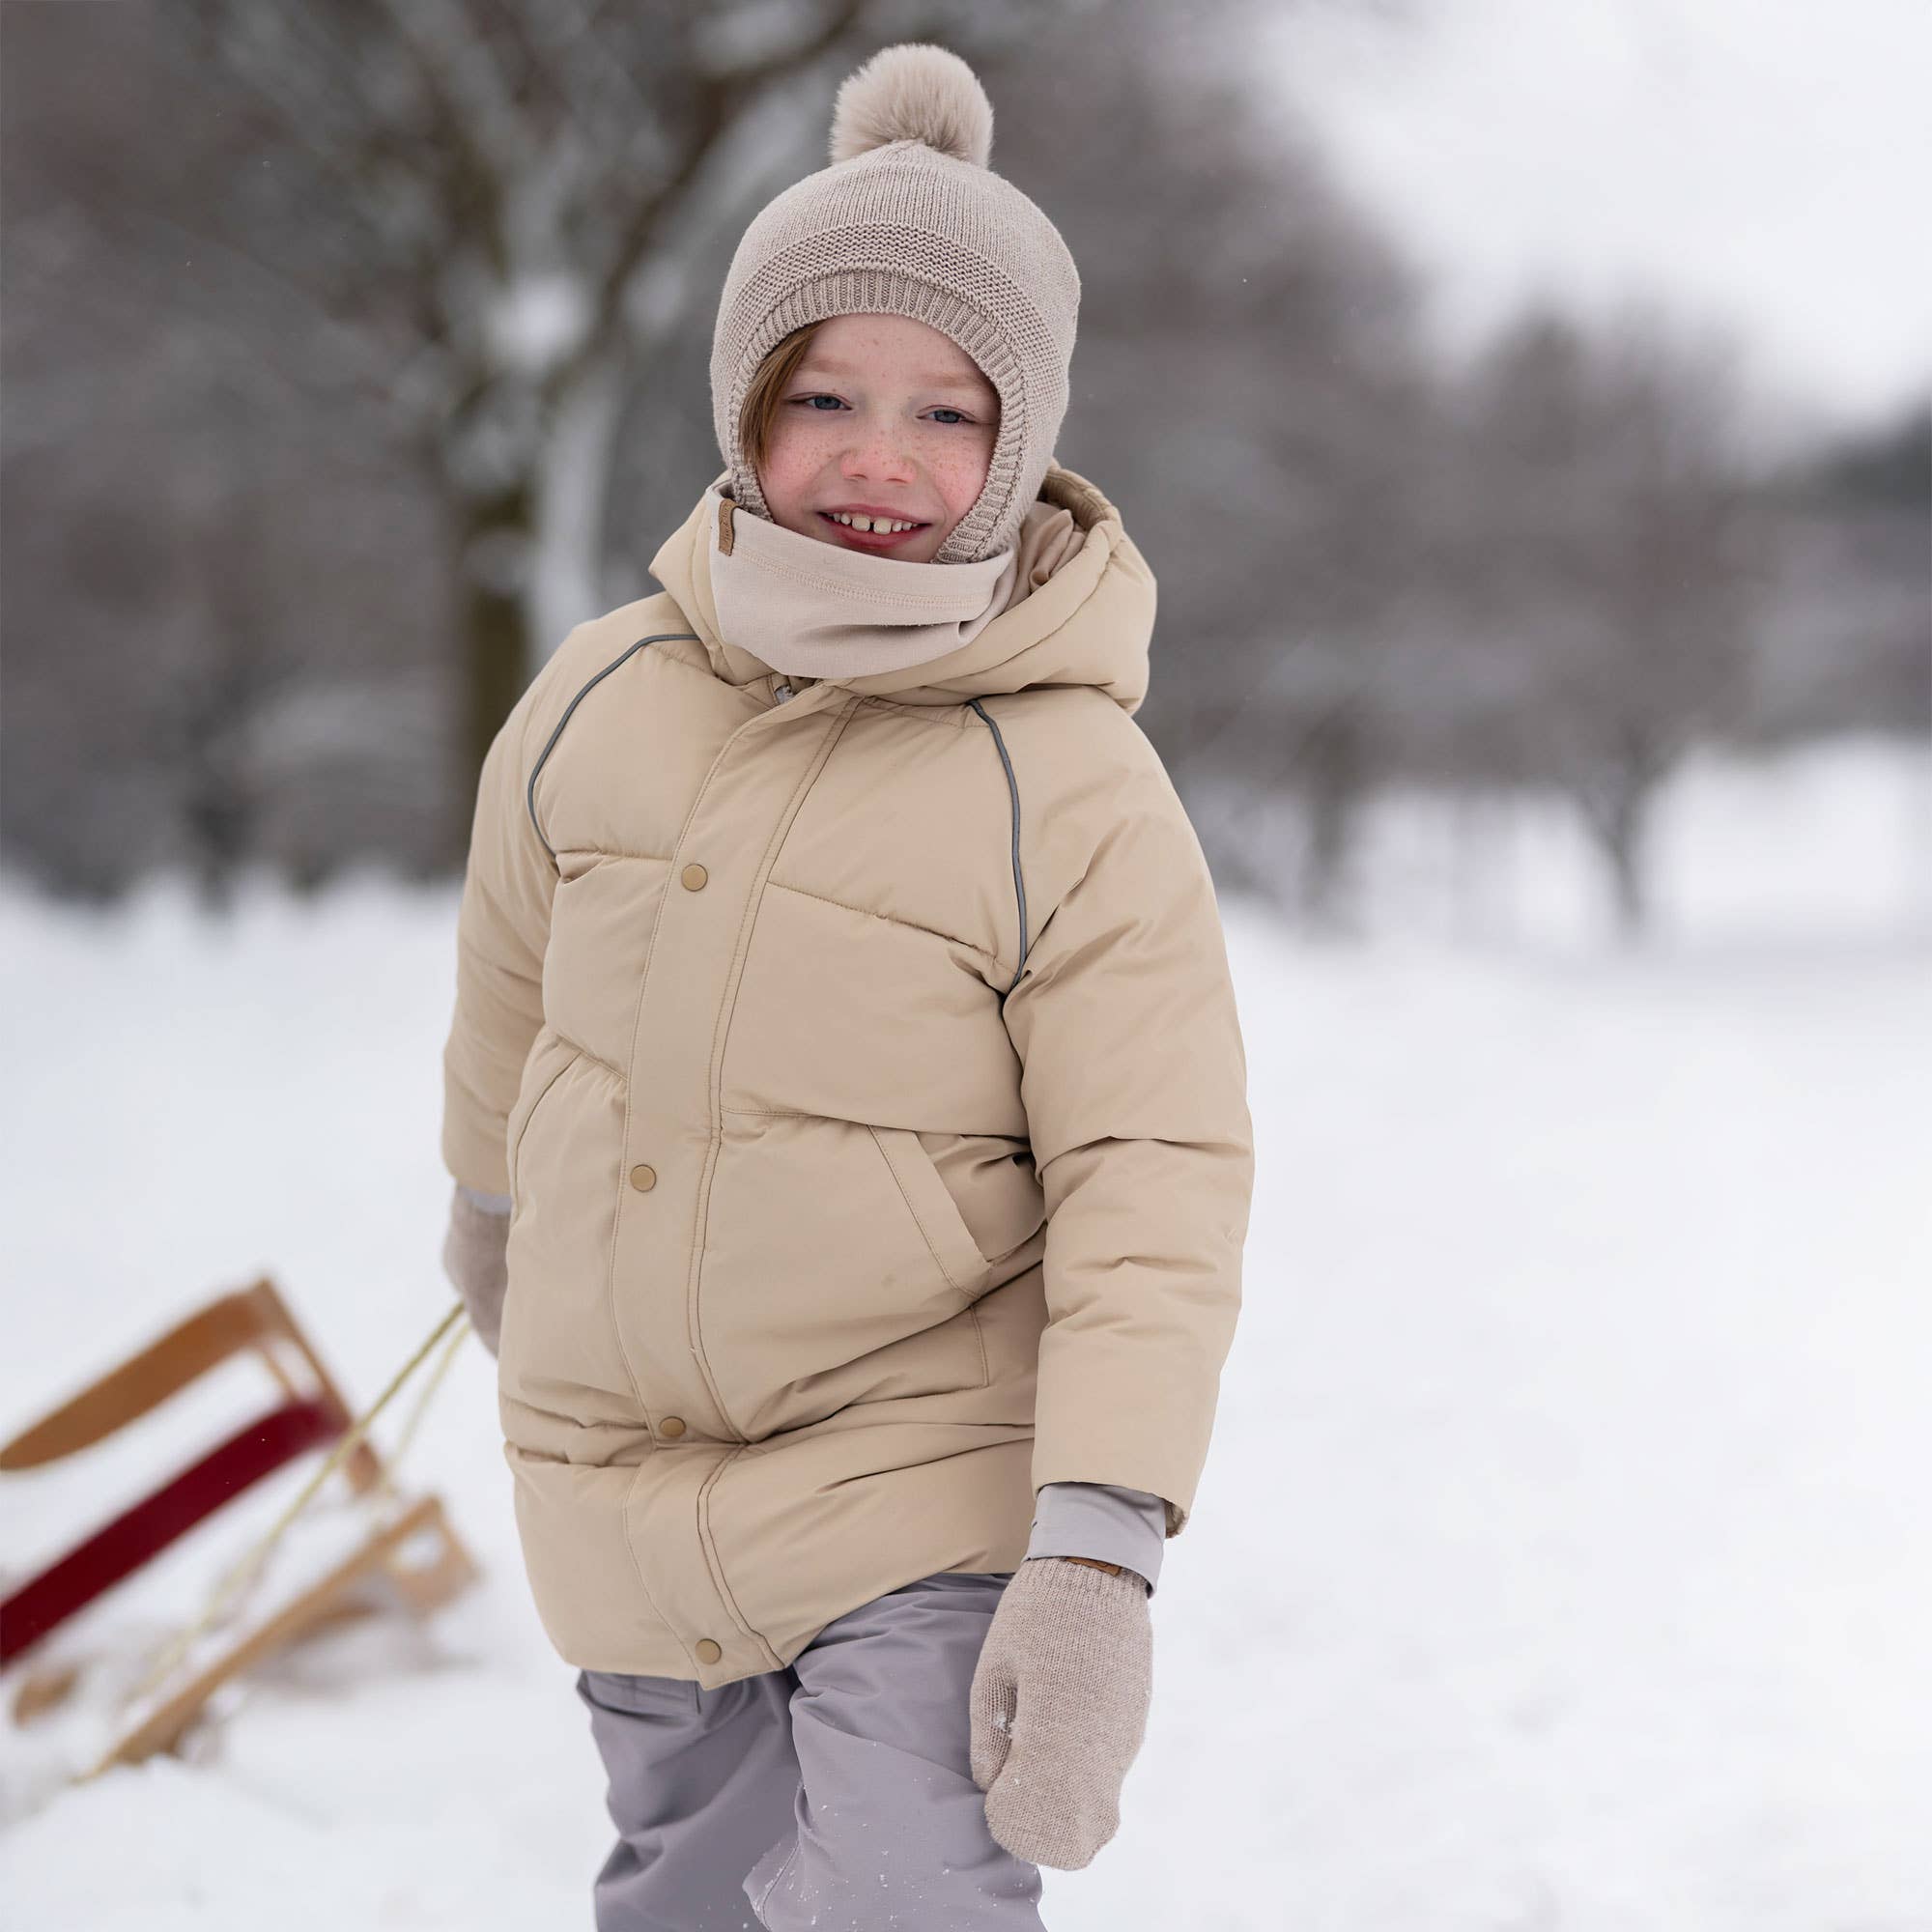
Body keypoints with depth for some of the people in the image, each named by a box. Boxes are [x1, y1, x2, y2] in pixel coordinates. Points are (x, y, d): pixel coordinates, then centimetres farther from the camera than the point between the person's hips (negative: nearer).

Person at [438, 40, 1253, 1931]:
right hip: (618, 1487, 4)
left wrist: (1099, 1556, -25)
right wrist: (492, 1205, 31)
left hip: (927, 1488, -4)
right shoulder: (601, 700, -4)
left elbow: (1156, 1187, -17)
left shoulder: (1076, 788, -16)